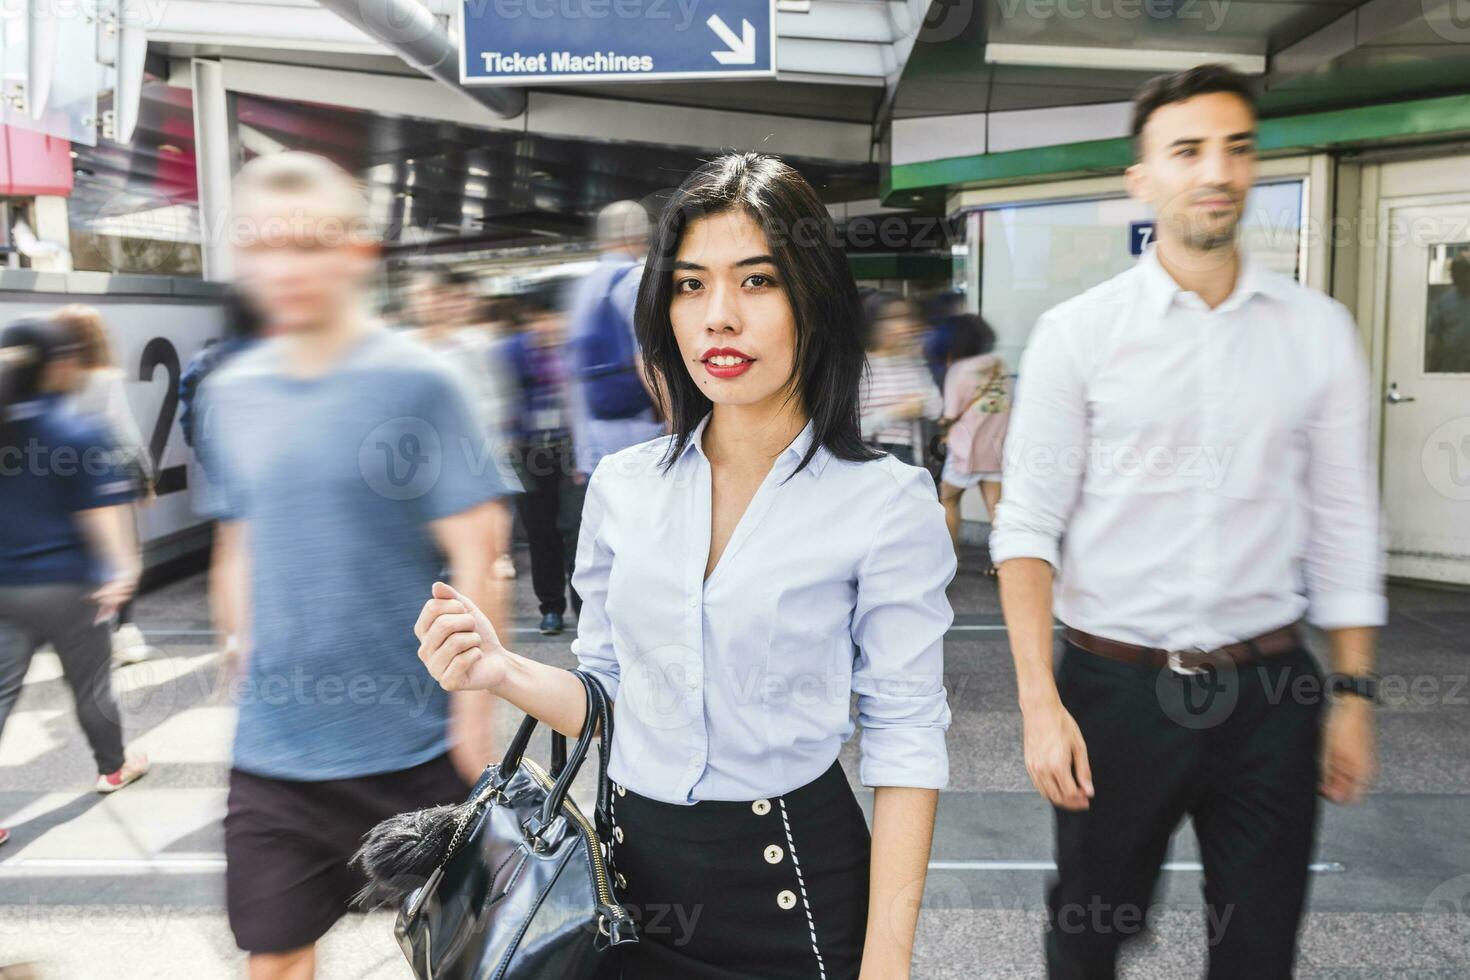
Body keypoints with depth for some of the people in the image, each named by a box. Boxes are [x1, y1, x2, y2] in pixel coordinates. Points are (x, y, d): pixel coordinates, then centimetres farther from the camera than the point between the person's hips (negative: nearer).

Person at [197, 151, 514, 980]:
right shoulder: (232, 392, 3)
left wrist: (473, 705, -12)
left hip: (409, 738, -4)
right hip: (273, 744, 4)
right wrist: (245, 667, 13)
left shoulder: (417, 382, -12)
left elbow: (474, 552, -12)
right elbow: (240, 547, 13)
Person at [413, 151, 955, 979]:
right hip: (633, 862, 4)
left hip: (796, 882, -4)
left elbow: (906, 742, -11)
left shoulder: (888, 503, -13)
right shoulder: (621, 486, -1)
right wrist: (505, 671, -11)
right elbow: (608, 694, 8)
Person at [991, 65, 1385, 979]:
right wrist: (1040, 700, -13)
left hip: (1269, 693, 2)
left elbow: (1344, 523, 7)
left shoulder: (1319, 330, 3)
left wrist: (1356, 694, 6)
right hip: (1116, 686, -1)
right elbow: (1028, 526, -6)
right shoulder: (1077, 331, -4)